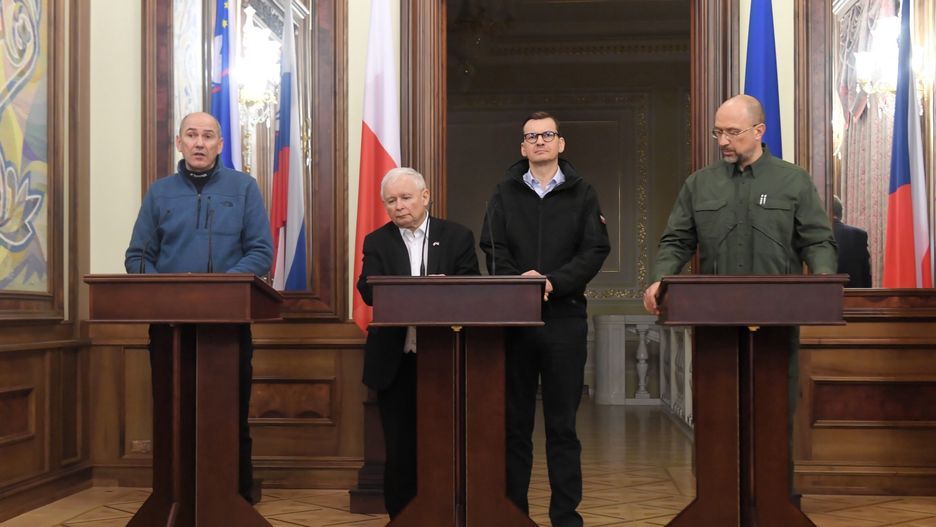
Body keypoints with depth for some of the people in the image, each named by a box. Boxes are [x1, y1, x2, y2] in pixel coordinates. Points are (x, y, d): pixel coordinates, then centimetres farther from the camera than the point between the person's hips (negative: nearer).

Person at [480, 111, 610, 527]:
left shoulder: (581, 193, 9)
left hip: (564, 317, -1)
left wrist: (554, 282, -15)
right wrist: (518, 282, -17)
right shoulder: (505, 193, 11)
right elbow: (493, 249, 2)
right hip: (513, 317, 1)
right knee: (514, 422, 5)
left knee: (562, 425, 3)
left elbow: (595, 250, -1)